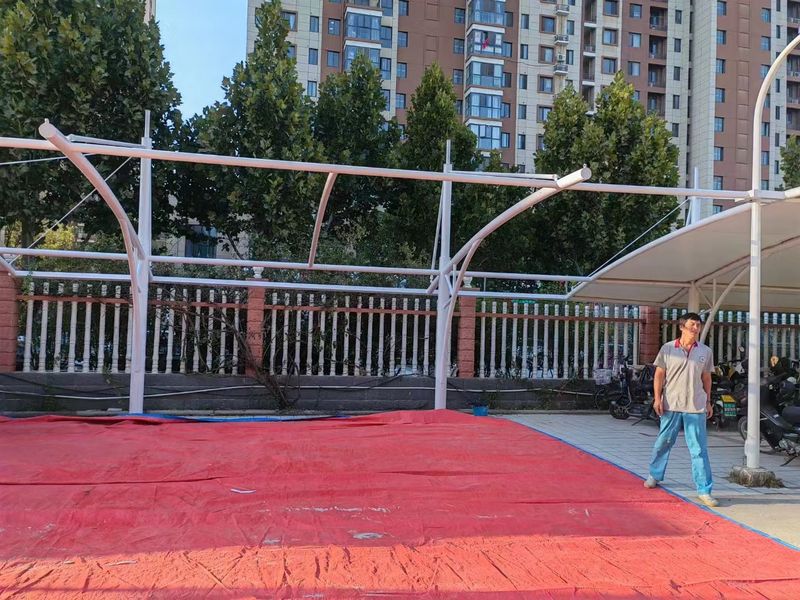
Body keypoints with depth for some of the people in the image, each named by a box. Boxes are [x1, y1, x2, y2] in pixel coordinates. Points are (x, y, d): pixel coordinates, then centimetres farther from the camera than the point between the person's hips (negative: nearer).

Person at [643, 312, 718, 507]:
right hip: (671, 404, -1)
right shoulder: (668, 348, -1)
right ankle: (655, 475, 33)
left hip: (696, 407, 1)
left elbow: (706, 378, 13)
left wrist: (708, 402, 11)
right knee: (663, 442, 12)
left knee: (699, 449, -1)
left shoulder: (705, 351, 5)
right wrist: (657, 398, -7)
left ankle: (704, 490, 3)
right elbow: (659, 374, 1)